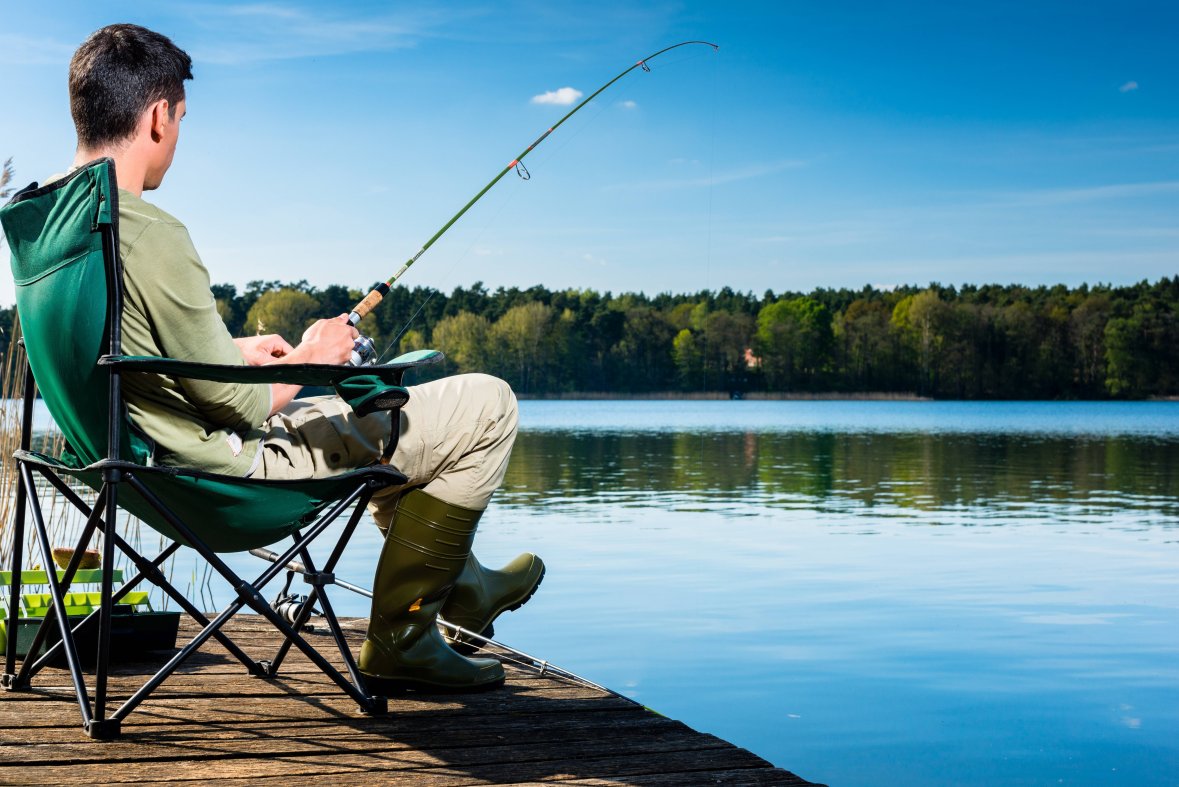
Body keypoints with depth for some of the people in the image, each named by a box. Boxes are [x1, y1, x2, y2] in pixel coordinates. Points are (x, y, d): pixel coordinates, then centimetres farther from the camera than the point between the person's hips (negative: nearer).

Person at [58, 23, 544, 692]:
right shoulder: (150, 235, -28)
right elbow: (238, 405, -23)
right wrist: (310, 358, -5)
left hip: (157, 461, 10)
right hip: (233, 472, -10)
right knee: (486, 406, -5)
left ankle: (460, 583, 45)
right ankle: (399, 640, 6)